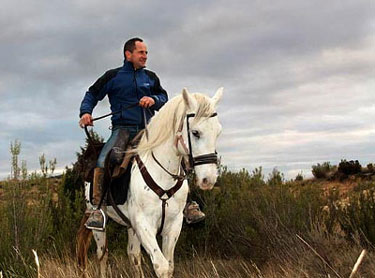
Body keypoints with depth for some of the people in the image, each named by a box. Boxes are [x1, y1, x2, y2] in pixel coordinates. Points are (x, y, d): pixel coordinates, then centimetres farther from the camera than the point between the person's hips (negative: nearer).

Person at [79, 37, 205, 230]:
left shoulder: (150, 77, 17)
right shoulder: (113, 76, 7)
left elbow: (164, 97, 17)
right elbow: (92, 95, 12)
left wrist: (154, 100, -6)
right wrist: (85, 112, -6)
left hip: (148, 129, 3)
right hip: (122, 129, -3)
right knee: (102, 162, -26)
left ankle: (186, 203, -1)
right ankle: (98, 209, -20)